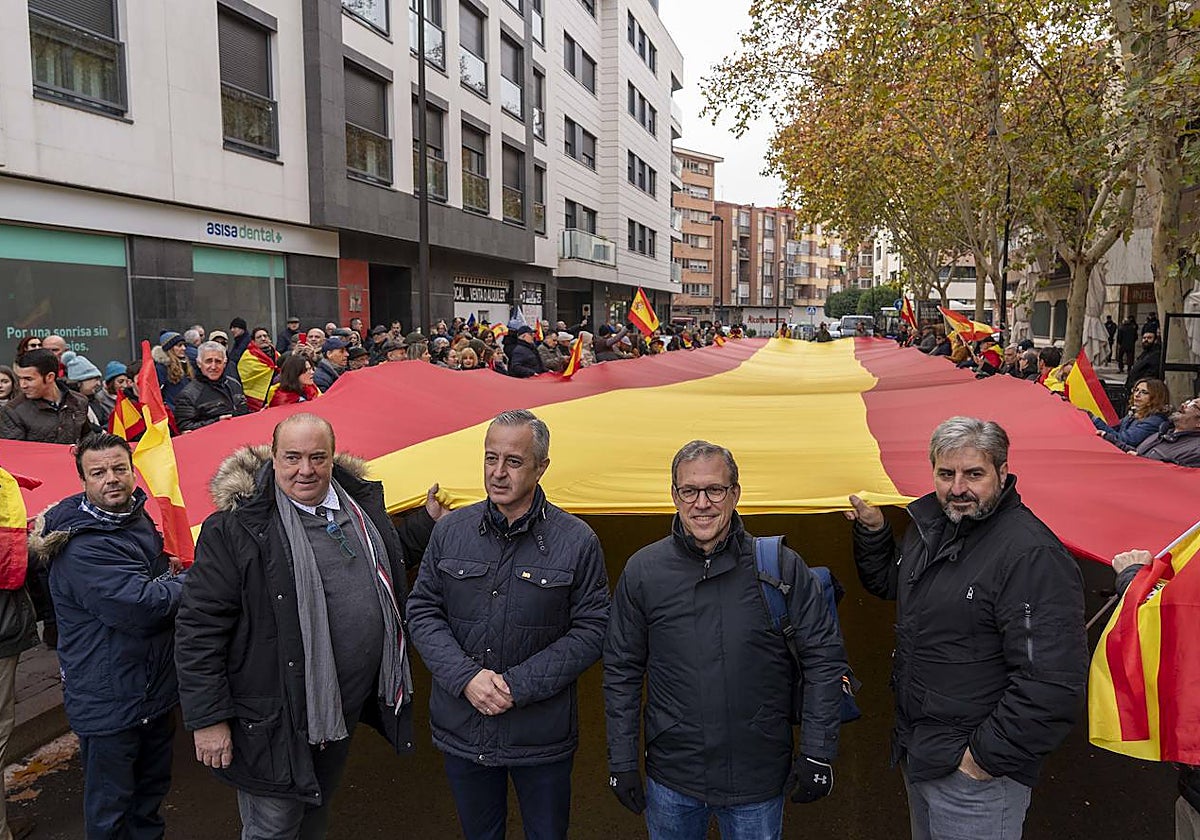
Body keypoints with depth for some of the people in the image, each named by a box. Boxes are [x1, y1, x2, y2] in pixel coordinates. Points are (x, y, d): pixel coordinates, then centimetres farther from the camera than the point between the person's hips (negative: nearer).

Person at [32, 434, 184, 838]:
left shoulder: (140, 520, 5)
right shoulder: (81, 548, -24)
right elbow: (143, 607, -31)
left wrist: (169, 572, 4)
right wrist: (189, 580, -15)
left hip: (155, 690, 8)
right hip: (109, 703, -8)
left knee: (152, 790, 25)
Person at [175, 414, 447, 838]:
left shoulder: (360, 502, 1)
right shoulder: (237, 529, -19)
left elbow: (389, 559, 21)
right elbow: (199, 627, -16)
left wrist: (428, 520, 10)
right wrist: (207, 718, -17)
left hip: (348, 707, 6)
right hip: (276, 722, -6)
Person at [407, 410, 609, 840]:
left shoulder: (576, 541, -10)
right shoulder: (450, 531, -1)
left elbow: (591, 630, -9)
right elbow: (422, 612, 2)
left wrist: (519, 685, -16)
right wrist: (466, 677, -13)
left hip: (542, 737, -2)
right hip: (461, 731, 3)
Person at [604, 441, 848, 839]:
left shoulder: (782, 567, -8)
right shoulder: (642, 571, -4)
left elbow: (824, 659, -3)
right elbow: (621, 671, 2)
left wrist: (818, 754, -5)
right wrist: (622, 762, 2)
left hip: (760, 778, -1)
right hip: (670, 779, 1)